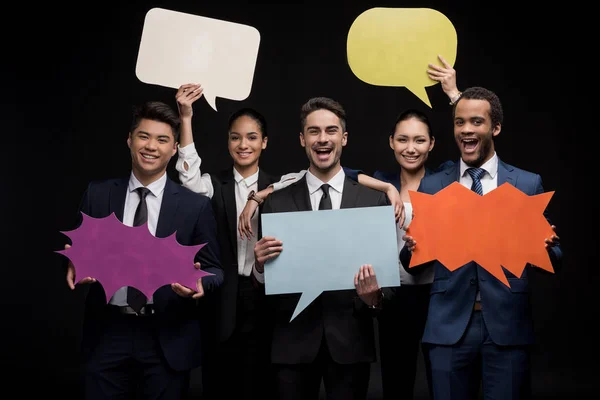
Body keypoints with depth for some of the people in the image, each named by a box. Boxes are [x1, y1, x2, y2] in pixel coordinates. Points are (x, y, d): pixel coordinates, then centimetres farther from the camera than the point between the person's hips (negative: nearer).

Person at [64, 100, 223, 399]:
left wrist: (200, 284, -19)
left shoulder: (196, 205, -1)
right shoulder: (97, 194, 4)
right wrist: (75, 267, -13)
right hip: (107, 334, 1)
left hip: (167, 340, -1)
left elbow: (213, 269, 2)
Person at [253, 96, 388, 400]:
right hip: (293, 341, 0)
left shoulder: (374, 200, 1)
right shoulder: (276, 202, 2)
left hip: (351, 340, 0)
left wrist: (375, 297, -16)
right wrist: (260, 265, -16)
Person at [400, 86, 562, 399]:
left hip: (507, 324, -1)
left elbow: (552, 260, 5)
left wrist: (546, 248, -17)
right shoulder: (431, 186, 7)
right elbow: (414, 265, 6)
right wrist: (412, 248, -16)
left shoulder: (528, 184, 5)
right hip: (448, 326, 1)